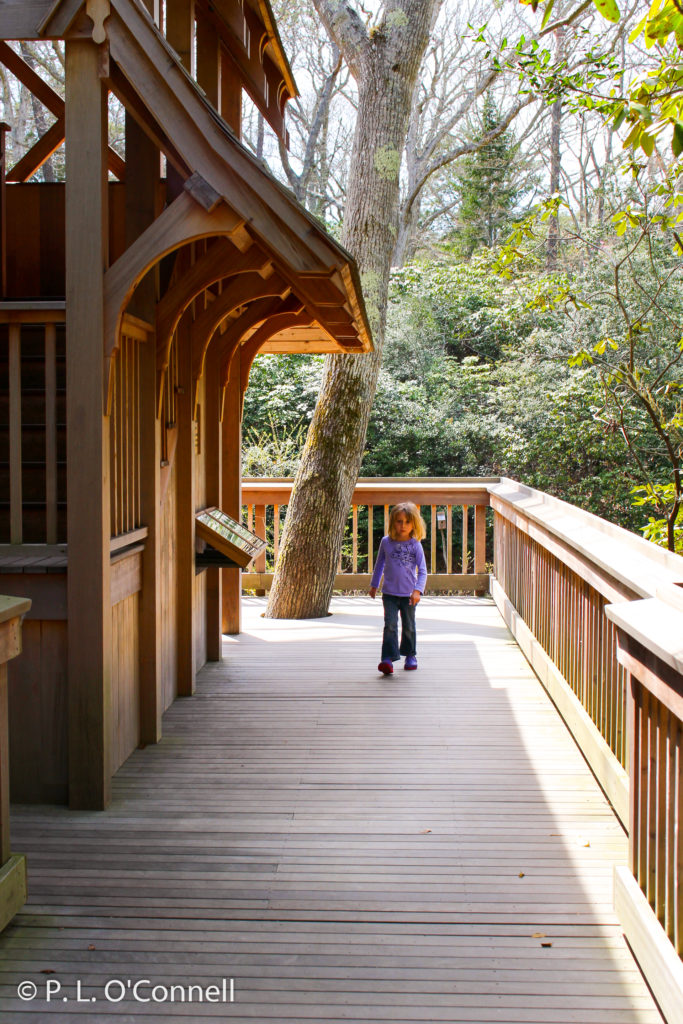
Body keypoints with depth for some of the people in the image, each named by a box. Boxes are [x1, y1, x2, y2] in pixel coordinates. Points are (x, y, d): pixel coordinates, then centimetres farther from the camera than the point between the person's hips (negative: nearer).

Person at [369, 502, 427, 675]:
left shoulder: (415, 545, -5)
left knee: (408, 626, 12)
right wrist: (374, 585, 22)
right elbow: (379, 564, 15)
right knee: (390, 625, -12)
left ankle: (410, 655, 31)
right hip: (389, 593, 0)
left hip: (408, 594, 0)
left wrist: (418, 590, -17)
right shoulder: (386, 542, 0)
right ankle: (388, 658, -16)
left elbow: (422, 571, -5)